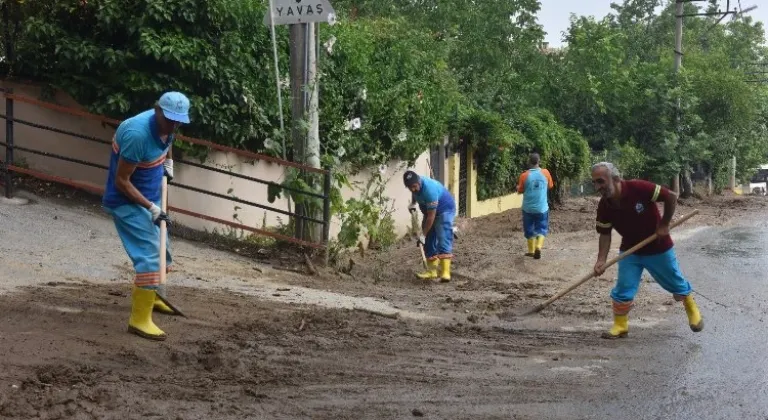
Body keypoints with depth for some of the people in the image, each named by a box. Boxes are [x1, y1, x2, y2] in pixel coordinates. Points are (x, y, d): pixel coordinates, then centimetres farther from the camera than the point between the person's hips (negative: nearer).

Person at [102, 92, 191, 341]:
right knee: (149, 256, -16)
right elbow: (121, 181, -27)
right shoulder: (137, 134, -32)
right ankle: (139, 319, -10)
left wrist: (168, 161, 8)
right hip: (127, 202, -9)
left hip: (148, 198, 9)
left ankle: (152, 297, 44)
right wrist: (150, 207, -27)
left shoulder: (166, 125, -6)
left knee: (161, 249, 22)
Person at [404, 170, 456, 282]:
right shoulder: (414, 184, -13)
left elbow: (431, 216, -31)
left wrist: (423, 234, -26)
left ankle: (445, 273, -26)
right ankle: (432, 271, 13)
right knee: (429, 241, 6)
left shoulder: (429, 189, -37)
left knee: (443, 239, -19)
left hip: (444, 210, -8)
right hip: (429, 211, 8)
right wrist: (413, 203, 2)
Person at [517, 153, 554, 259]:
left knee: (529, 229, 14)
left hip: (528, 208, 0)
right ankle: (538, 246, -12)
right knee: (541, 228, 10)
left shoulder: (524, 175, -12)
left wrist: (518, 187, 21)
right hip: (542, 207, 1)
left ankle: (531, 251, 20)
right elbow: (550, 186, 9)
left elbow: (520, 191, 0)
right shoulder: (545, 173, -7)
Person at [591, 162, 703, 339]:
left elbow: (671, 197, -25)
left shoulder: (638, 188, -32)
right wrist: (601, 260, -21)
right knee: (623, 289, -6)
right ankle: (620, 326, 8)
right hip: (630, 250, 3)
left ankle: (692, 310, 40)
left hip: (659, 247, -3)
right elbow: (605, 234, -8)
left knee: (675, 283, 15)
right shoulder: (604, 206, -17)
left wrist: (664, 225, -20)